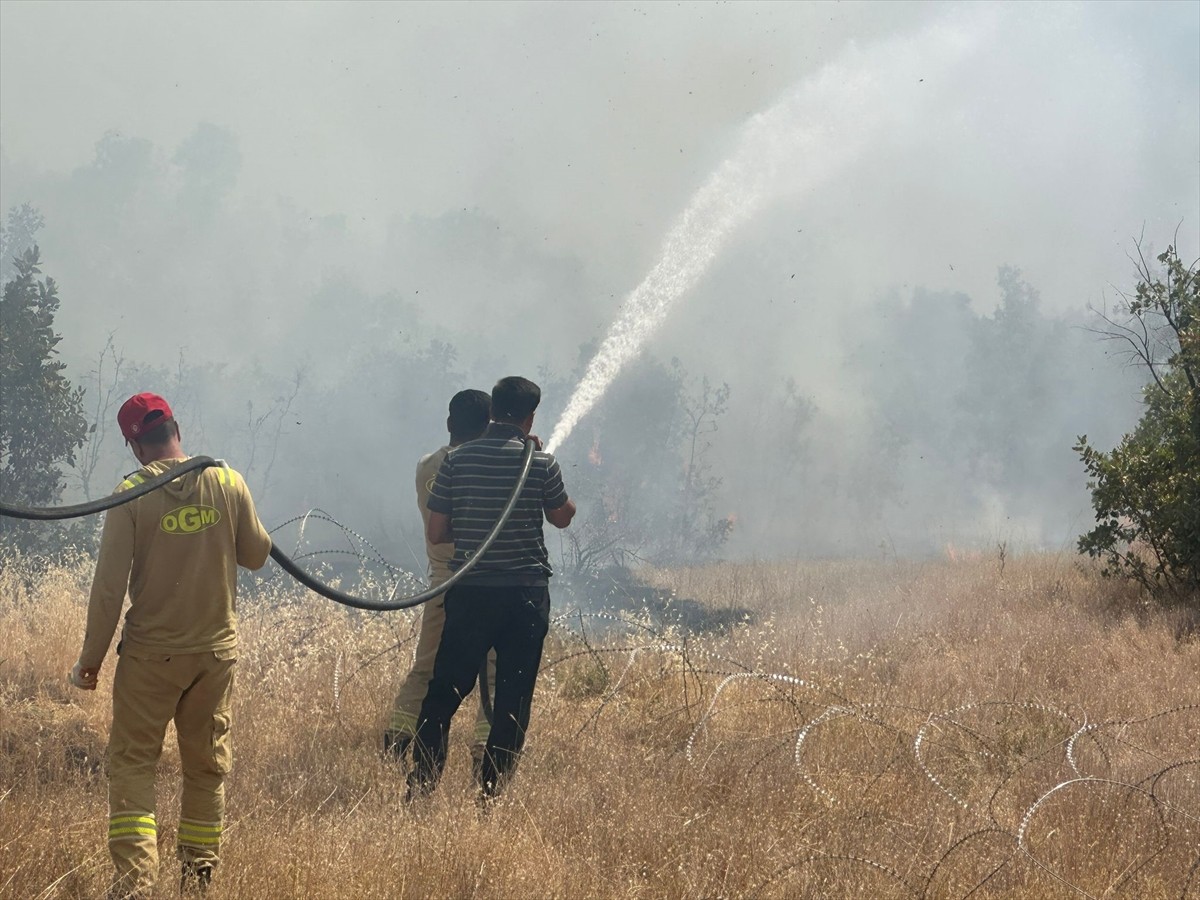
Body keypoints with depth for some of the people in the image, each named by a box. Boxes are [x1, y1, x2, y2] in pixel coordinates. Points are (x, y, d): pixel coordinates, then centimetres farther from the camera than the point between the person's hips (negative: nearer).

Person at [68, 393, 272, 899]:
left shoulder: (131, 495, -11)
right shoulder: (228, 484, -3)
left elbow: (109, 585, -11)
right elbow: (256, 555, 8)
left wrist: (91, 659, -3)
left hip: (151, 653, -3)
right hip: (217, 649, 3)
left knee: (131, 763, 2)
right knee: (207, 765, 14)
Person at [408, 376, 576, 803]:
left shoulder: (457, 460, -1)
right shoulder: (540, 463, -5)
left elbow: (435, 534, 1)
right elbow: (563, 517, 13)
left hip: (469, 592, 1)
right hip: (525, 594, -1)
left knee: (444, 691, 9)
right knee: (513, 699, 5)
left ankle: (421, 784, 4)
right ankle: (491, 792, 4)